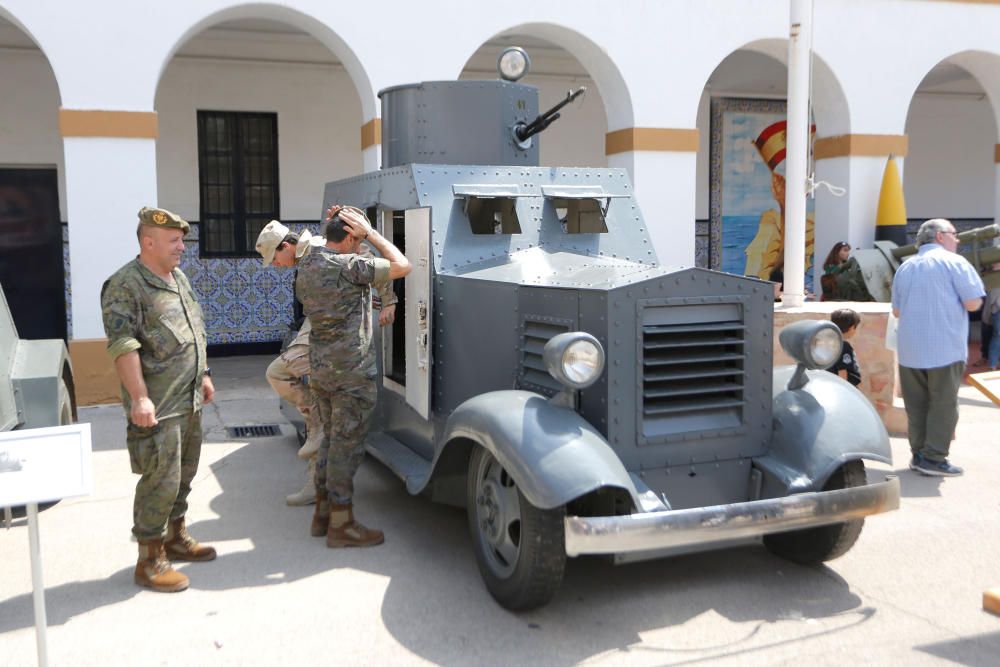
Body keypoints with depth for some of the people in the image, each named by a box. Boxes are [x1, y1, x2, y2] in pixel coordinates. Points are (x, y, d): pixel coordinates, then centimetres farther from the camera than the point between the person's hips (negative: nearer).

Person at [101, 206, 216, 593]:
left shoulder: (179, 278, 14)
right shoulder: (125, 285, -14)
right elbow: (122, 346, -20)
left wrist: (203, 375, 22)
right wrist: (139, 398, -25)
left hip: (189, 401, 9)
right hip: (158, 406, -9)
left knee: (183, 475, 18)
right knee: (161, 481, -6)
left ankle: (175, 537, 33)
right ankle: (150, 560, 5)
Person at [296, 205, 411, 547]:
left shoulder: (306, 265, 6)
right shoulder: (349, 265, -19)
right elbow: (402, 266, -15)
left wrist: (331, 228, 12)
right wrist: (371, 233, -9)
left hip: (319, 370, 9)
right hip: (352, 374, -8)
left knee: (331, 439, 20)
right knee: (346, 446, 1)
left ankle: (322, 513, 28)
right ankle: (341, 525, 10)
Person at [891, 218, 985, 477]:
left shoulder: (905, 267, 15)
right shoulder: (953, 262, -4)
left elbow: (896, 311, 17)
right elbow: (973, 303, -10)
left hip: (909, 350, 6)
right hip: (945, 348, -5)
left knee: (916, 405, 10)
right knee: (943, 404, 0)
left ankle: (919, 454, 14)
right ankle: (934, 458, -1)